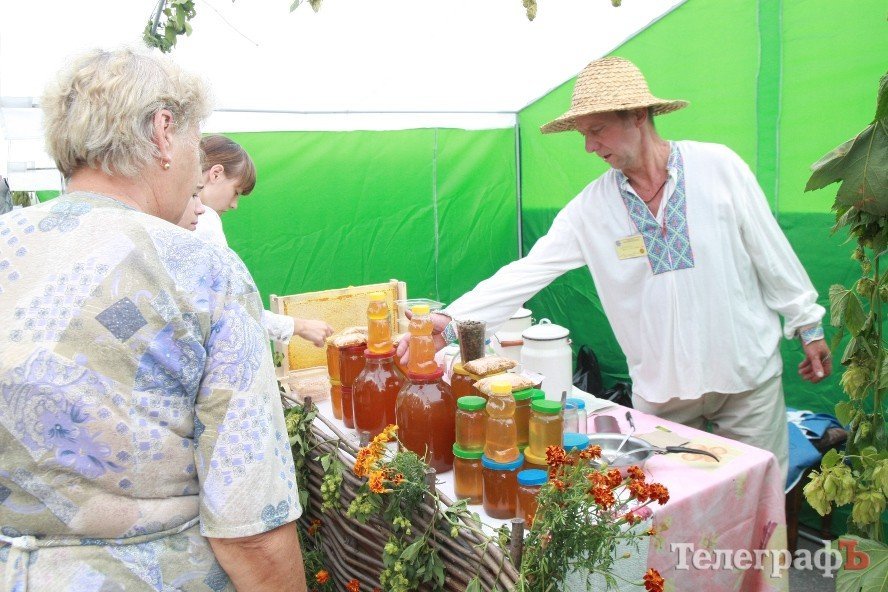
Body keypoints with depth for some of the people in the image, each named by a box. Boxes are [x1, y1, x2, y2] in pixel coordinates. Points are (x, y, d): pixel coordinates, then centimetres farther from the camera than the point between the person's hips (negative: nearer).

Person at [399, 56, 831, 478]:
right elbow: (527, 272, -11)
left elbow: (771, 252, 0)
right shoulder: (590, 207, -5)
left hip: (746, 374, 0)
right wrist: (451, 322, -21)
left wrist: (808, 326, 6)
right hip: (660, 389, 1)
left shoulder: (719, 167, -8)